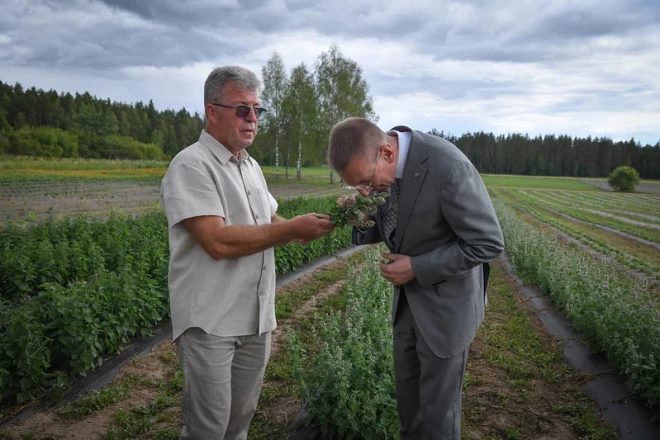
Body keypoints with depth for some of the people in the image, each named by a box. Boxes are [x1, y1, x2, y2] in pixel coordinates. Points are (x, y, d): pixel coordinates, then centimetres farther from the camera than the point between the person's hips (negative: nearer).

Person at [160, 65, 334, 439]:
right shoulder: (192, 166, -14)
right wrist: (292, 229, -20)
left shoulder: (251, 167, 13)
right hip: (210, 321, -7)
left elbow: (270, 223, 17)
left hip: (256, 318, 7)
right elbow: (218, 242, -24)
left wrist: (307, 227, -4)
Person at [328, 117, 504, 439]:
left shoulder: (448, 167, -31)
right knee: (407, 397, 21)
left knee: (437, 406, 10)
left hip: (446, 300, -6)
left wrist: (417, 268, -24)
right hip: (408, 296, 7)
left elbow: (488, 243, -24)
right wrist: (360, 215, -19)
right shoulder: (375, 163, -9)